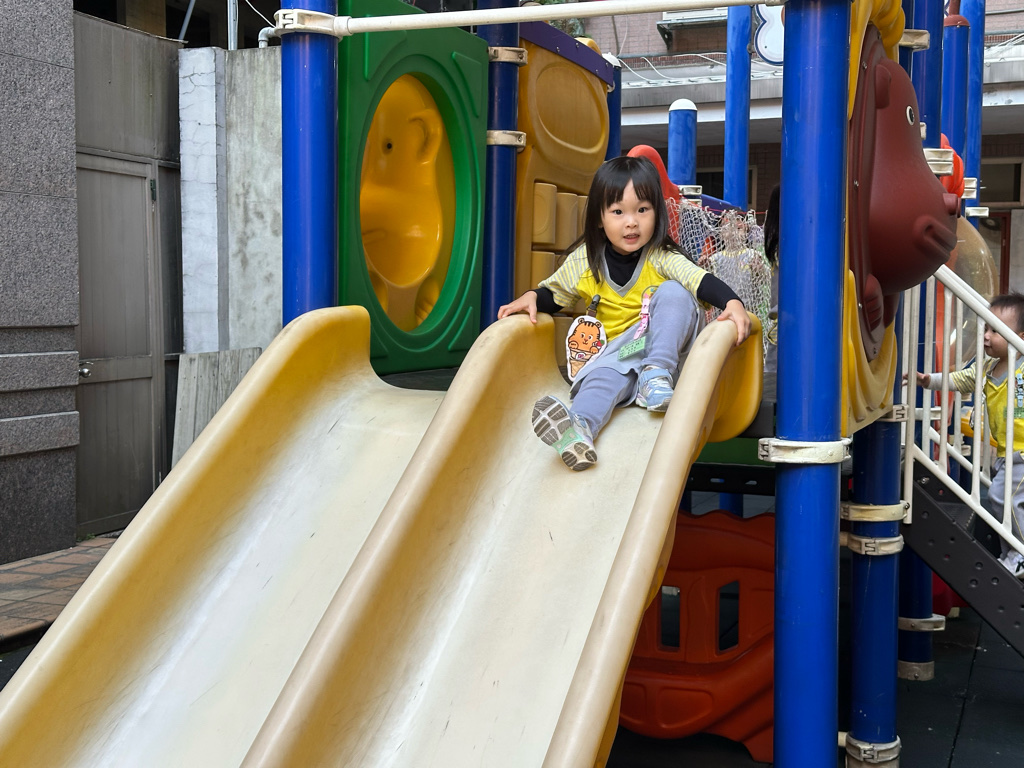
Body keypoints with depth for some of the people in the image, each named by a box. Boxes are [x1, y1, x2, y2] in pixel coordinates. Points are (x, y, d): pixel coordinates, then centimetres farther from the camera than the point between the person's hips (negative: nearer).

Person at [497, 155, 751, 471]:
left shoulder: (661, 258, -6)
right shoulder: (584, 263, 2)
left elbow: (701, 280, -19)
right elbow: (554, 293, 17)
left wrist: (732, 302, -38)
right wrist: (532, 297, -6)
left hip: (667, 347, -1)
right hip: (618, 350, 1)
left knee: (673, 292, -24)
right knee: (604, 375, -33)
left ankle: (658, 374, -30)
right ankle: (579, 427, -63)